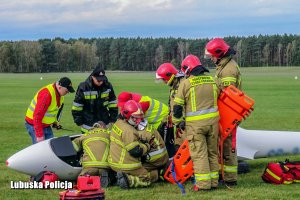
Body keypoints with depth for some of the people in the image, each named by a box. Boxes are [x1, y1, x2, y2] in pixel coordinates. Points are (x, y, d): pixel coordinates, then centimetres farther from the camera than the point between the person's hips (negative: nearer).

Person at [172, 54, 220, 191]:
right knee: (212, 152, 13)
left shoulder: (185, 83, -7)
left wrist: (177, 122, 7)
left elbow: (178, 105, -4)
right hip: (212, 121, 5)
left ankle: (203, 183, -2)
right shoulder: (212, 81, 8)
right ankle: (213, 182, 17)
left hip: (195, 124, -5)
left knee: (199, 154, 0)